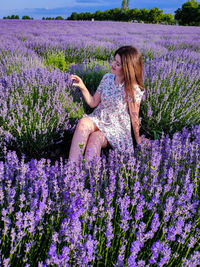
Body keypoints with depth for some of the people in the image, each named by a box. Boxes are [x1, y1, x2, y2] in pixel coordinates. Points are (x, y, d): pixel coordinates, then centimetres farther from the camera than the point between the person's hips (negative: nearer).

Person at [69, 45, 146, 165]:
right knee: (83, 122, -30)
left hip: (117, 129, -4)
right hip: (98, 121, 4)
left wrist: (138, 139, 3)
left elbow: (134, 117, -5)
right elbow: (93, 103, 7)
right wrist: (83, 87, -7)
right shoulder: (107, 78, 1)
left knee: (95, 138, -35)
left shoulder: (134, 89, -14)